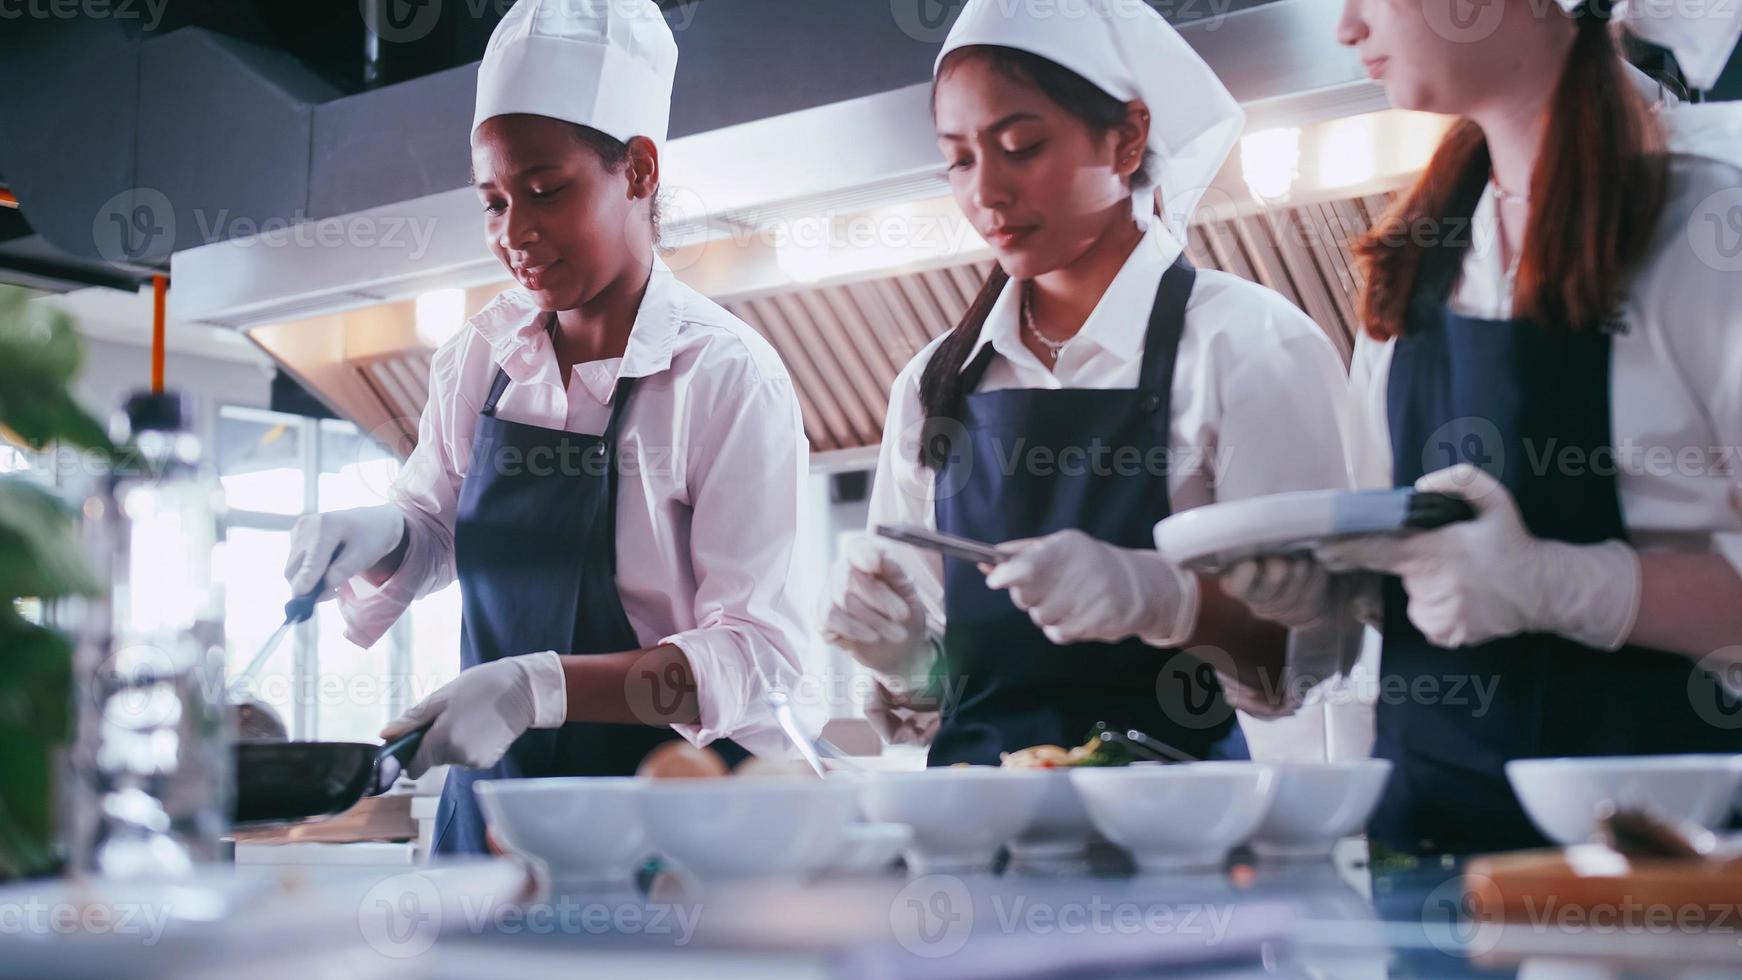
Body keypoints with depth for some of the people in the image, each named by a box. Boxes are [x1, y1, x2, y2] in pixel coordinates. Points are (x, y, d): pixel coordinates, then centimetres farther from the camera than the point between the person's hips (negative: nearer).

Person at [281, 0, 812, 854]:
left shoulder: (727, 375, -14)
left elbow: (756, 650, -18)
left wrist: (541, 687, -30)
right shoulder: (481, 357, 3)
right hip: (491, 805, 5)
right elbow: (431, 534, 16)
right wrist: (381, 539, -8)